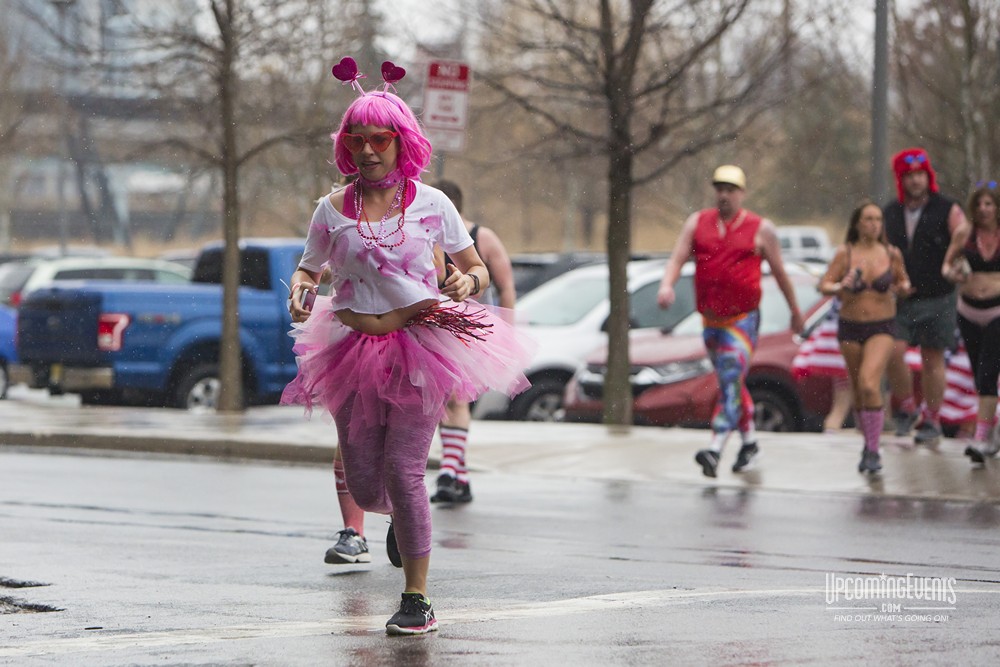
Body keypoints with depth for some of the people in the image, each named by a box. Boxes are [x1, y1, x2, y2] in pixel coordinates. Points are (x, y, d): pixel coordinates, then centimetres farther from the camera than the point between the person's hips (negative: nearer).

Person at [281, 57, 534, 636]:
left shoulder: (430, 204, -1)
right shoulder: (334, 209, 3)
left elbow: (477, 268, 7)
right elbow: (308, 269, 14)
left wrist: (468, 282, -16)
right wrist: (300, 292, -9)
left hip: (420, 346, -3)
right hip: (353, 349, 3)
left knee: (403, 471, -12)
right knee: (364, 486, 5)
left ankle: (418, 599, -2)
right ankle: (403, 514, 44)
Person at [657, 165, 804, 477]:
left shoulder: (761, 229, -2)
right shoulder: (697, 223, 5)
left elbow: (779, 272, 6)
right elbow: (677, 259, -3)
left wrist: (795, 311, 14)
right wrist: (667, 285, -24)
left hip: (743, 319, -5)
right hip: (710, 319, 5)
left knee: (731, 381, -17)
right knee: (731, 384, 17)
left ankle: (715, 451, -27)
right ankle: (749, 441, 34)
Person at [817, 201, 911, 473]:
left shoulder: (892, 254, -3)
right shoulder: (845, 253, -5)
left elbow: (903, 280, 13)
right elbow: (824, 285, -5)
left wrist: (903, 288, -10)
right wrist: (840, 287, -26)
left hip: (882, 328, -2)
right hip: (850, 328, 2)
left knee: (869, 385, -21)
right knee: (858, 390, 11)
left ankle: (872, 451, -16)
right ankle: (869, 443, 32)